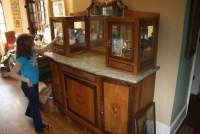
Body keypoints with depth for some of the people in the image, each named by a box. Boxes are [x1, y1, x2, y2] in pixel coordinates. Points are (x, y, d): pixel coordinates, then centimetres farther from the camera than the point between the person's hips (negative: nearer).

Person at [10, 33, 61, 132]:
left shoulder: (32, 52, -4)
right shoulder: (22, 58, -28)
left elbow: (44, 49, 9)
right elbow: (13, 74, -31)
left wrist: (53, 41, 1)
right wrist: (27, 80, -32)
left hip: (34, 83, 9)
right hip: (29, 85, -8)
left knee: (34, 101, 31)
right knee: (36, 105, 6)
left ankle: (29, 113, 62)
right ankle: (39, 127, 25)